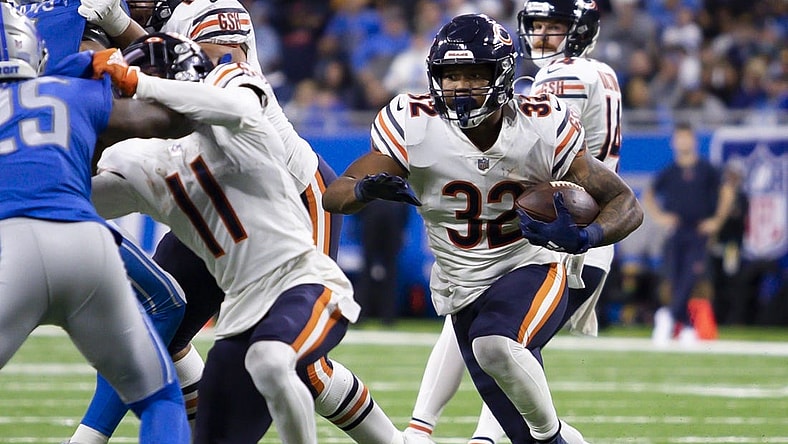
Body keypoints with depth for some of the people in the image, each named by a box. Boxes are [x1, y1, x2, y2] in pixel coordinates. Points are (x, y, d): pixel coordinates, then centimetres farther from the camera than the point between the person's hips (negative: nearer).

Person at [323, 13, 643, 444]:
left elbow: (626, 205, -13)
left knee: (493, 343, -35)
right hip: (464, 294, 3)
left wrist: (581, 239, -35)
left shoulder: (542, 126, -16)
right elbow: (334, 196, -15)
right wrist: (368, 188, -40)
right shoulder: (414, 124, -14)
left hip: (531, 269, -3)